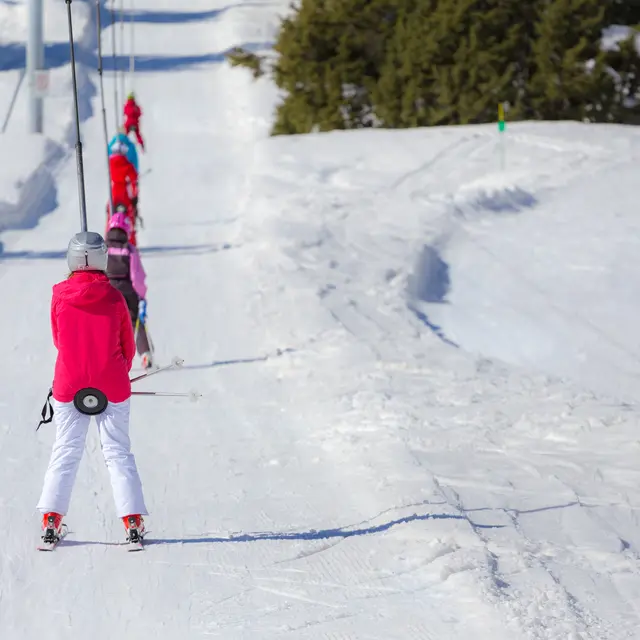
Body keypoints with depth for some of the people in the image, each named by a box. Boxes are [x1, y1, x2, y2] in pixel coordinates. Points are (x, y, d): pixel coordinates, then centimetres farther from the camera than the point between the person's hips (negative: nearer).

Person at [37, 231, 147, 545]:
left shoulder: (60, 296, -6)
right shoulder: (114, 297, -7)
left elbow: (58, 339, 9)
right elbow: (128, 345, 4)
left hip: (68, 386, 1)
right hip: (112, 387, 0)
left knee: (65, 452, 9)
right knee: (117, 451, 6)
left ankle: (51, 519, 3)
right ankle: (132, 520, 0)